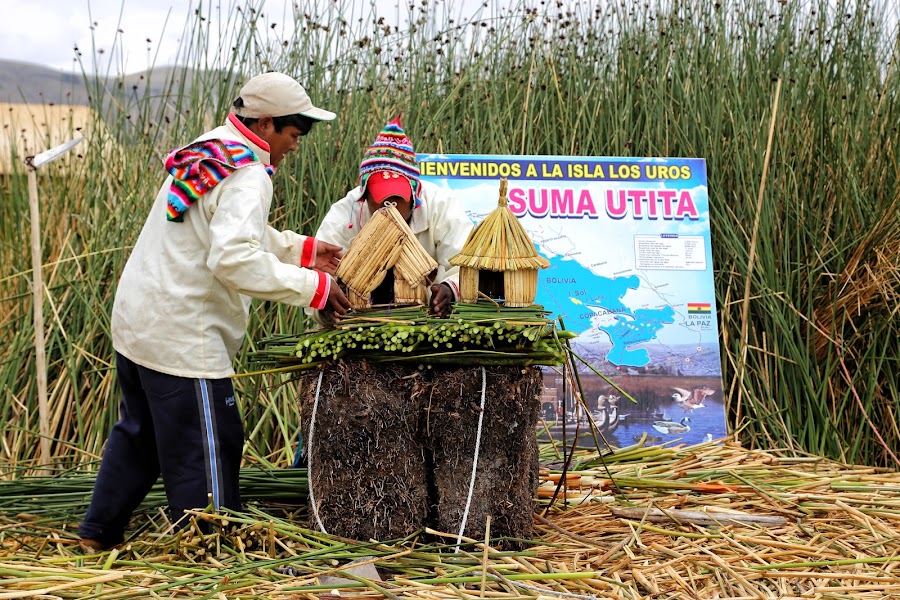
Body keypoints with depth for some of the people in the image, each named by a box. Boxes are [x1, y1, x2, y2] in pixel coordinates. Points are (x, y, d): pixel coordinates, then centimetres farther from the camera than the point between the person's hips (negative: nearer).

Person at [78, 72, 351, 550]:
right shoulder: (247, 177, -19)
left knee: (139, 433, 25)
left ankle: (98, 534, 37)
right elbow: (235, 259, -33)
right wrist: (313, 286, -27)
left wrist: (303, 249, 17)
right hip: (181, 339, -10)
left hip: (136, 321, 11)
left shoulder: (208, 152, 13)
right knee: (205, 453, 1)